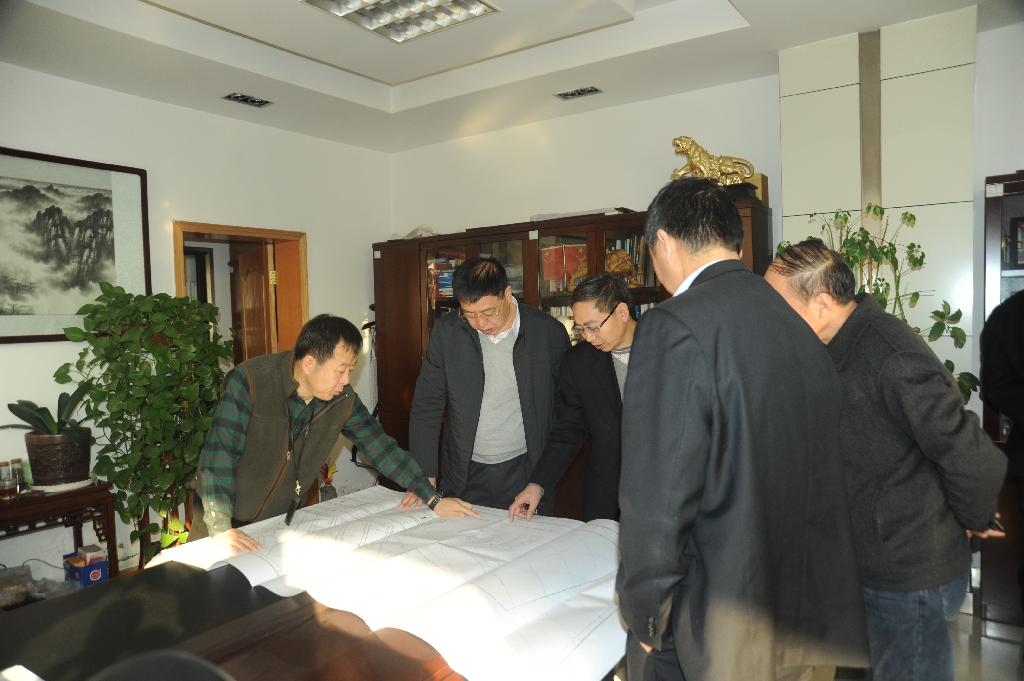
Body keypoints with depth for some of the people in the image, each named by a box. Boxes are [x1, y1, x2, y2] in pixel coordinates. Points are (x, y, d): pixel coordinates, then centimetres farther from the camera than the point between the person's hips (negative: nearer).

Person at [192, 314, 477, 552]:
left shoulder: (343, 399, -11)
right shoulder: (250, 381, -24)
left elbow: (381, 448, -6)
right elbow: (219, 453, -29)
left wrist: (434, 499, -9)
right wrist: (222, 529, -37)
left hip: (282, 521, 3)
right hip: (227, 520, -3)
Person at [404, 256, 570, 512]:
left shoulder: (549, 332, -9)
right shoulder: (446, 331, -6)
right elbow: (426, 407, -2)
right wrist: (425, 477, -6)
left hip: (524, 470, -1)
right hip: (465, 473, 1)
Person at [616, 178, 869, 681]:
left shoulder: (675, 326, -20)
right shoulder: (799, 328, 3)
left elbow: (657, 500, -22)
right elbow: (817, 482, 10)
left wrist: (644, 617, -7)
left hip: (716, 638, -7)